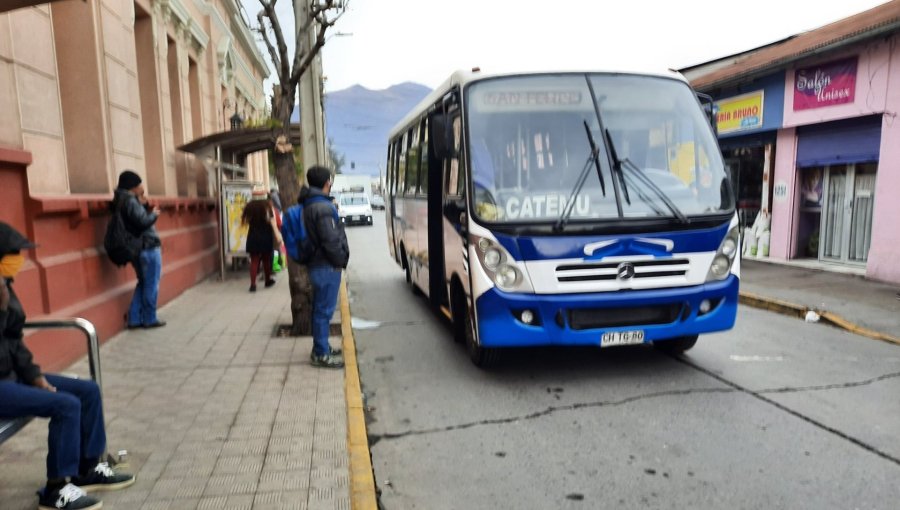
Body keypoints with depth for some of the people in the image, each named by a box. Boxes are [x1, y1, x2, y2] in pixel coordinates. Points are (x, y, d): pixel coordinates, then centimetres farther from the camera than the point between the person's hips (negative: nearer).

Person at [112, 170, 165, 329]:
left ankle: (134, 319, 17)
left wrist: (145, 207, 3)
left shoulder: (122, 200, 14)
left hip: (138, 248, 9)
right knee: (151, 284, 1)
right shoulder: (130, 200, -16)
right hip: (148, 247, -9)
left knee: (143, 283, 17)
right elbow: (143, 221, -24)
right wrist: (154, 213, -7)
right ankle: (149, 319, 8)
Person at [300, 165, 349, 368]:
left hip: (317, 264, 10)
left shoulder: (309, 205, 12)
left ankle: (321, 347, 29)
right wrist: (341, 260, -8)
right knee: (324, 310, -3)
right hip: (327, 266, -10)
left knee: (320, 309, 18)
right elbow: (331, 241, -23)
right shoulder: (323, 207, -21)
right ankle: (321, 354, 5)